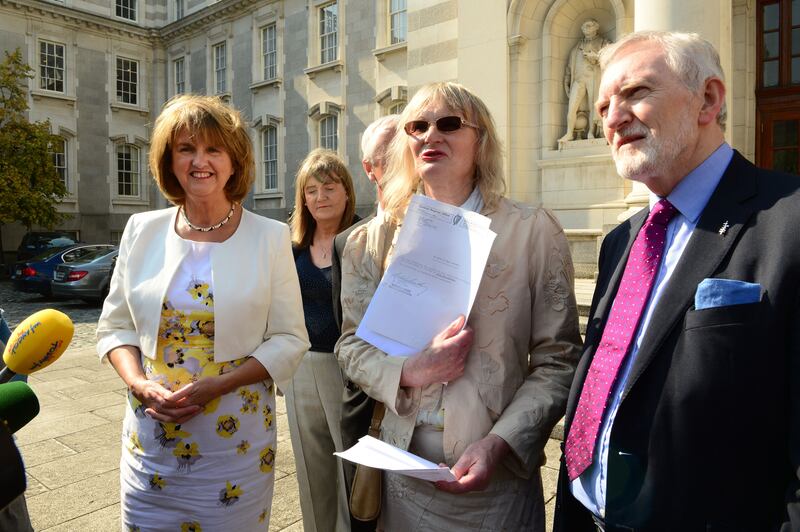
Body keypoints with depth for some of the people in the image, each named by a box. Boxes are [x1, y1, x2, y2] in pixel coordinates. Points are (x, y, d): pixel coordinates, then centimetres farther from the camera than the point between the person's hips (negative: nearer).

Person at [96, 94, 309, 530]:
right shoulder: (142, 230, 1)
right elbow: (115, 326, 8)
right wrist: (140, 384, -10)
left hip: (237, 441, -2)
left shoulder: (271, 237, -7)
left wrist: (217, 385, -17)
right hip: (150, 434, 2)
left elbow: (289, 340, -6)